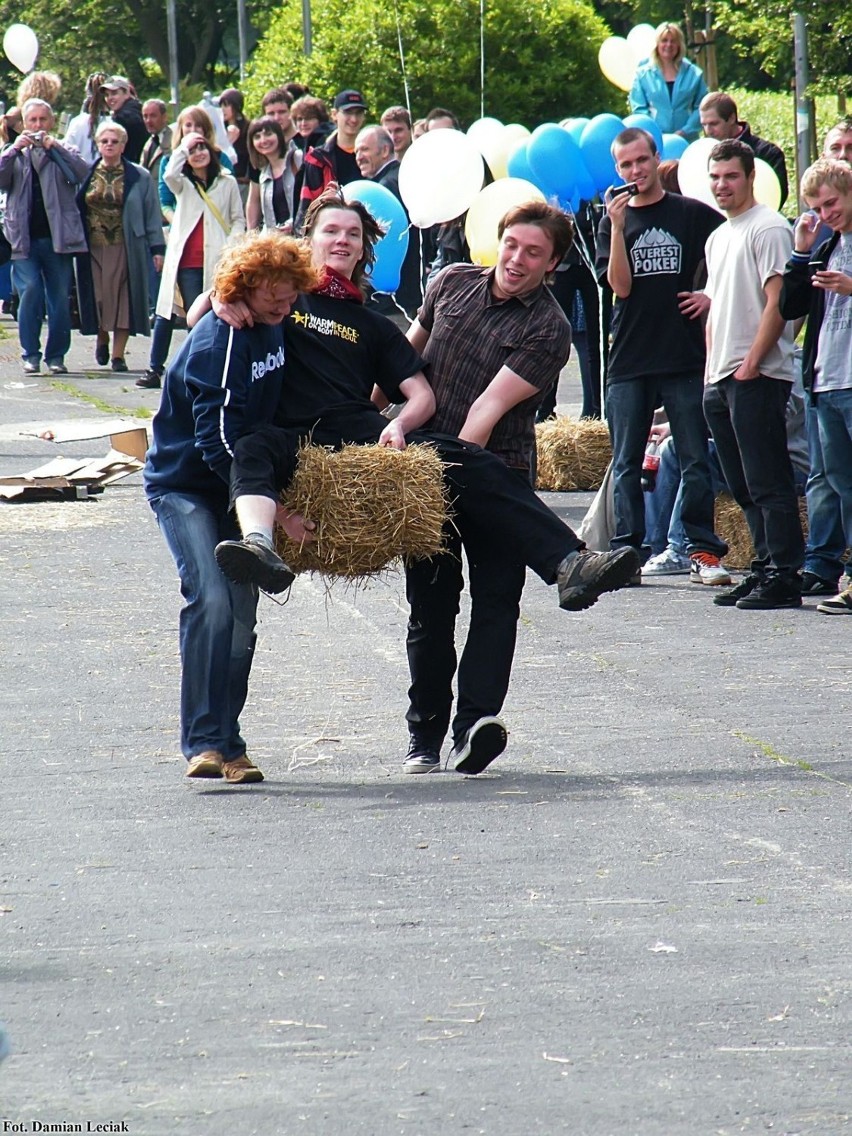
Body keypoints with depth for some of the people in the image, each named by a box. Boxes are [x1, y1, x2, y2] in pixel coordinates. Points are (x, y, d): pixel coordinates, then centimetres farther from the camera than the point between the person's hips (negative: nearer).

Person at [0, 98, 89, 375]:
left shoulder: (63, 152, 12)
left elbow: (82, 173, -7)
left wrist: (56, 148, -13)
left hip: (57, 237, 0)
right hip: (24, 239, 0)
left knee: (60, 297, 1)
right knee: (30, 292, -12)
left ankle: (56, 355, 11)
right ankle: (30, 354, -4)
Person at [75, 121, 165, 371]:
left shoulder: (139, 177, 4)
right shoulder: (86, 175, 8)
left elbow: (152, 215, 3)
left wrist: (157, 247, -3)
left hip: (126, 247, -2)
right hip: (93, 248, 2)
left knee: (123, 297, -4)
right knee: (97, 296, 2)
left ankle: (118, 353, 1)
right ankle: (102, 339, 28)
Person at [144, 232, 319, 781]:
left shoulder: (271, 327, 3)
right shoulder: (218, 342, -23)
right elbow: (218, 441, -30)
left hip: (235, 488, 8)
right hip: (183, 484, -8)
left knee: (242, 612, 2)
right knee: (212, 600, -22)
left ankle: (227, 744, 9)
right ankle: (205, 742, -20)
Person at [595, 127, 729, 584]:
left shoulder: (693, 215, 4)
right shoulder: (614, 222, 8)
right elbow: (620, 285, -4)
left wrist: (712, 294, -2)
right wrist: (618, 227, -12)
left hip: (685, 357, -2)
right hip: (629, 360, 2)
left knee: (695, 460, -1)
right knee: (626, 464, 2)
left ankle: (703, 551, 2)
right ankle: (627, 552, 5)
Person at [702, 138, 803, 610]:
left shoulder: (767, 228, -7)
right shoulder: (717, 238, 20)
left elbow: (778, 302, -14)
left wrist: (751, 363, -17)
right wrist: (711, 368, 14)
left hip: (757, 377, -9)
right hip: (720, 379, 9)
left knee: (768, 482, -9)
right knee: (746, 487, 11)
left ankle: (784, 577, -9)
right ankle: (764, 567, 16)